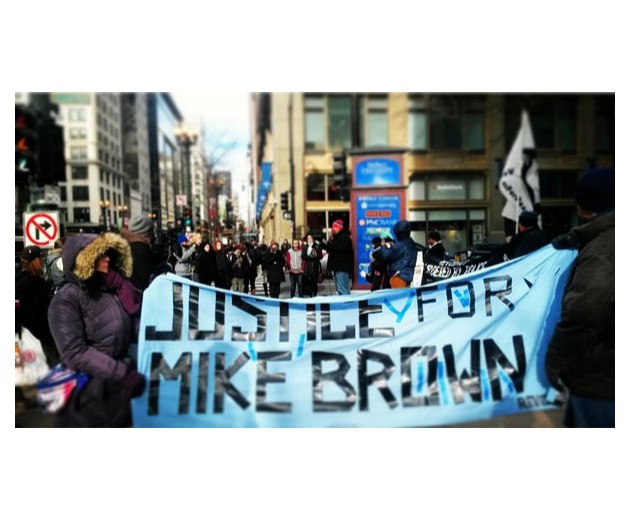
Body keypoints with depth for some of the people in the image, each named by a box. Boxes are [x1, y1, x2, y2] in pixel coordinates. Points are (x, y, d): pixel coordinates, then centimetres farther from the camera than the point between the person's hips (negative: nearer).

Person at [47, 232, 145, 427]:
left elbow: (138, 329, 6)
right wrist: (122, 374, -24)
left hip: (123, 388, 5)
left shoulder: (119, 288, 5)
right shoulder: (67, 300, -11)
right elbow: (75, 353, -20)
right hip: (91, 393, -5)